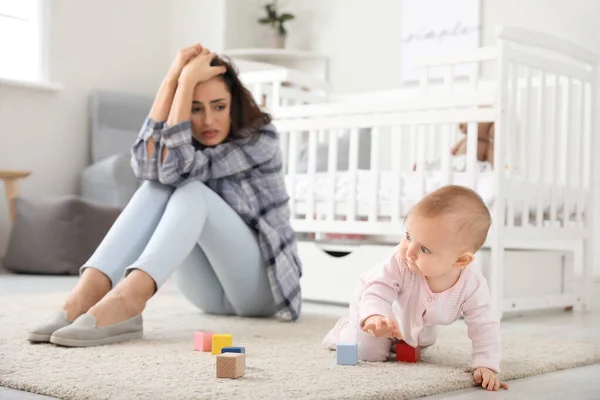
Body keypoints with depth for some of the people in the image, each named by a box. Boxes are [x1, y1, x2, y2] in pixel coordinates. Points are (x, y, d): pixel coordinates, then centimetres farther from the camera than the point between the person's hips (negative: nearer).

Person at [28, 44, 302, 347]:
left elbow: (175, 167, -27)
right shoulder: (182, 139, 3)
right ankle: (88, 292, -37)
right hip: (211, 289, 5)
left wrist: (188, 80, -26)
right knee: (158, 186, -20)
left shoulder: (261, 138, -13)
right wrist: (173, 77, -22)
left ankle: (125, 301, -52)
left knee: (192, 192, -29)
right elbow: (145, 164, -23)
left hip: (260, 284, -5)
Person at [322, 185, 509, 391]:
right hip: (374, 303, -4)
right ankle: (344, 329, 17)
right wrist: (374, 317, -67)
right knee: (370, 352, -13)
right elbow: (379, 289, -45)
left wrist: (486, 365, -41)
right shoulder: (400, 261, -45)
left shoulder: (473, 287, -39)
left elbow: (485, 326, -31)